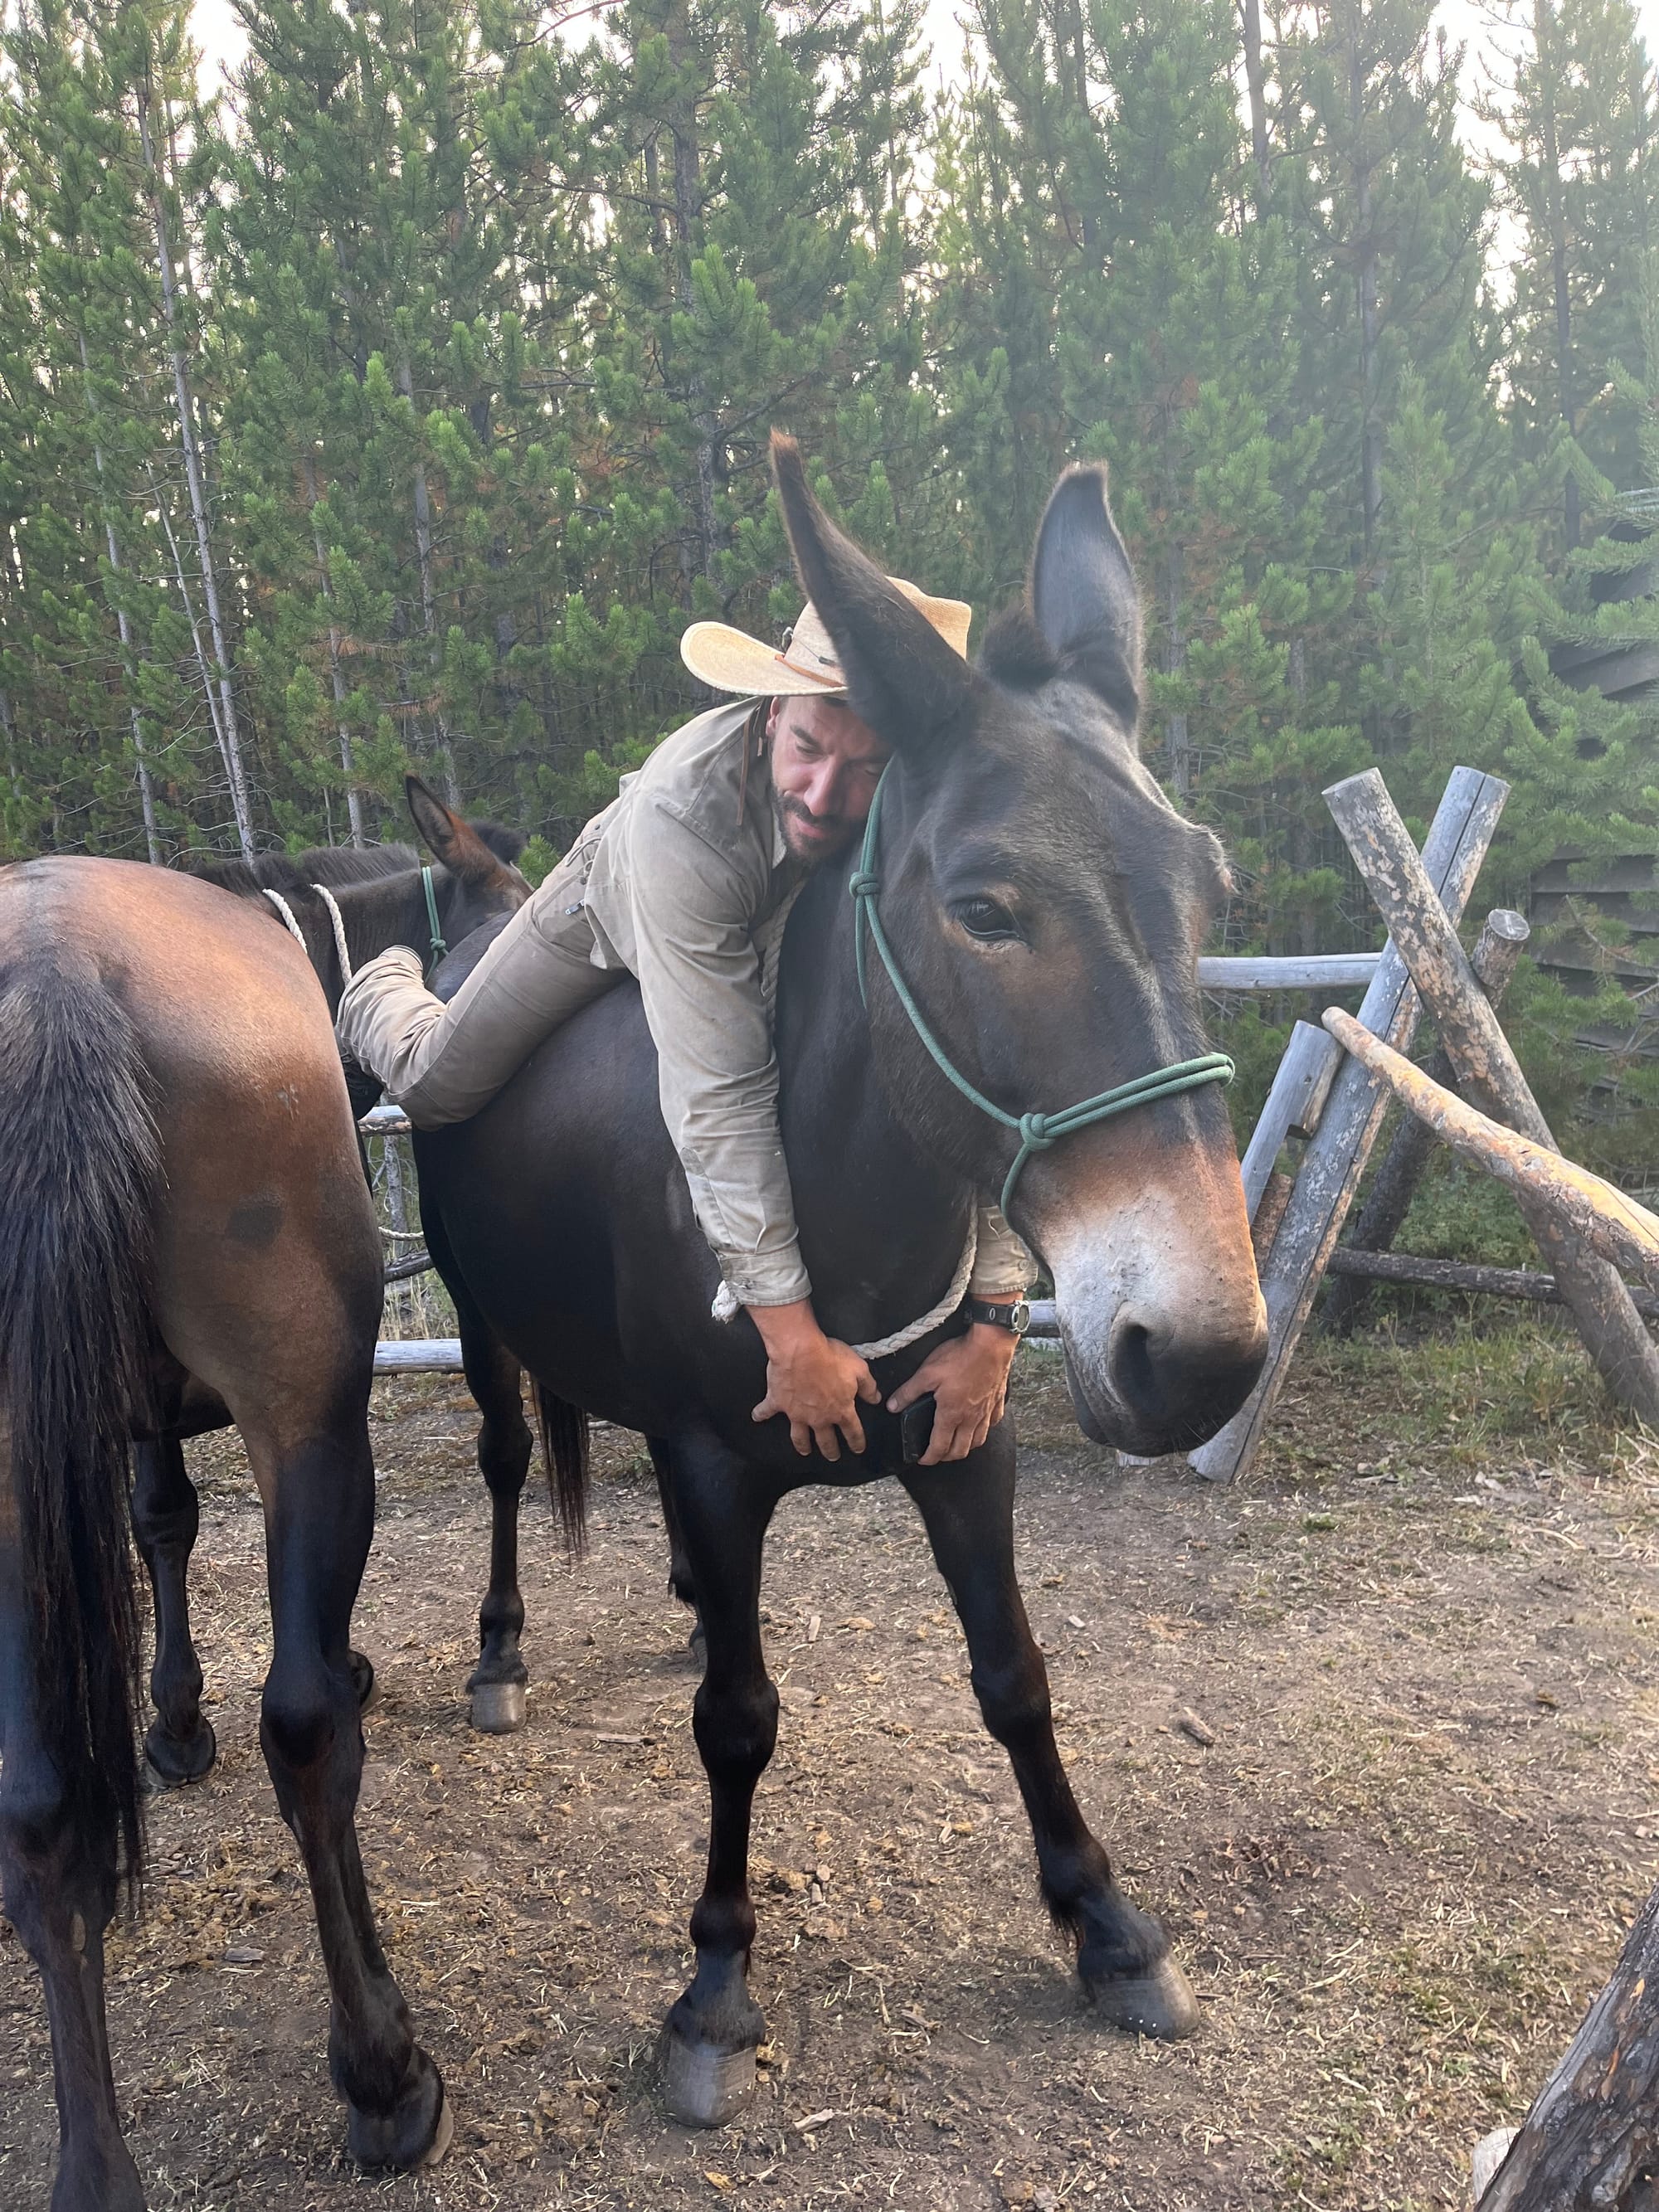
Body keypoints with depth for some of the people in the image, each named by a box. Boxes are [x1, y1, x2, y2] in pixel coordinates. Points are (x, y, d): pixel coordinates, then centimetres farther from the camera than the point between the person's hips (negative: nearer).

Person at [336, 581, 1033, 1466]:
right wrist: (791, 1332, -46)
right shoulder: (682, 812, -48)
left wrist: (993, 1326, -41)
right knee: (433, 1085, 3)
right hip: (623, 912, -2)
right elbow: (722, 1096, -48)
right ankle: (382, 985, 43)